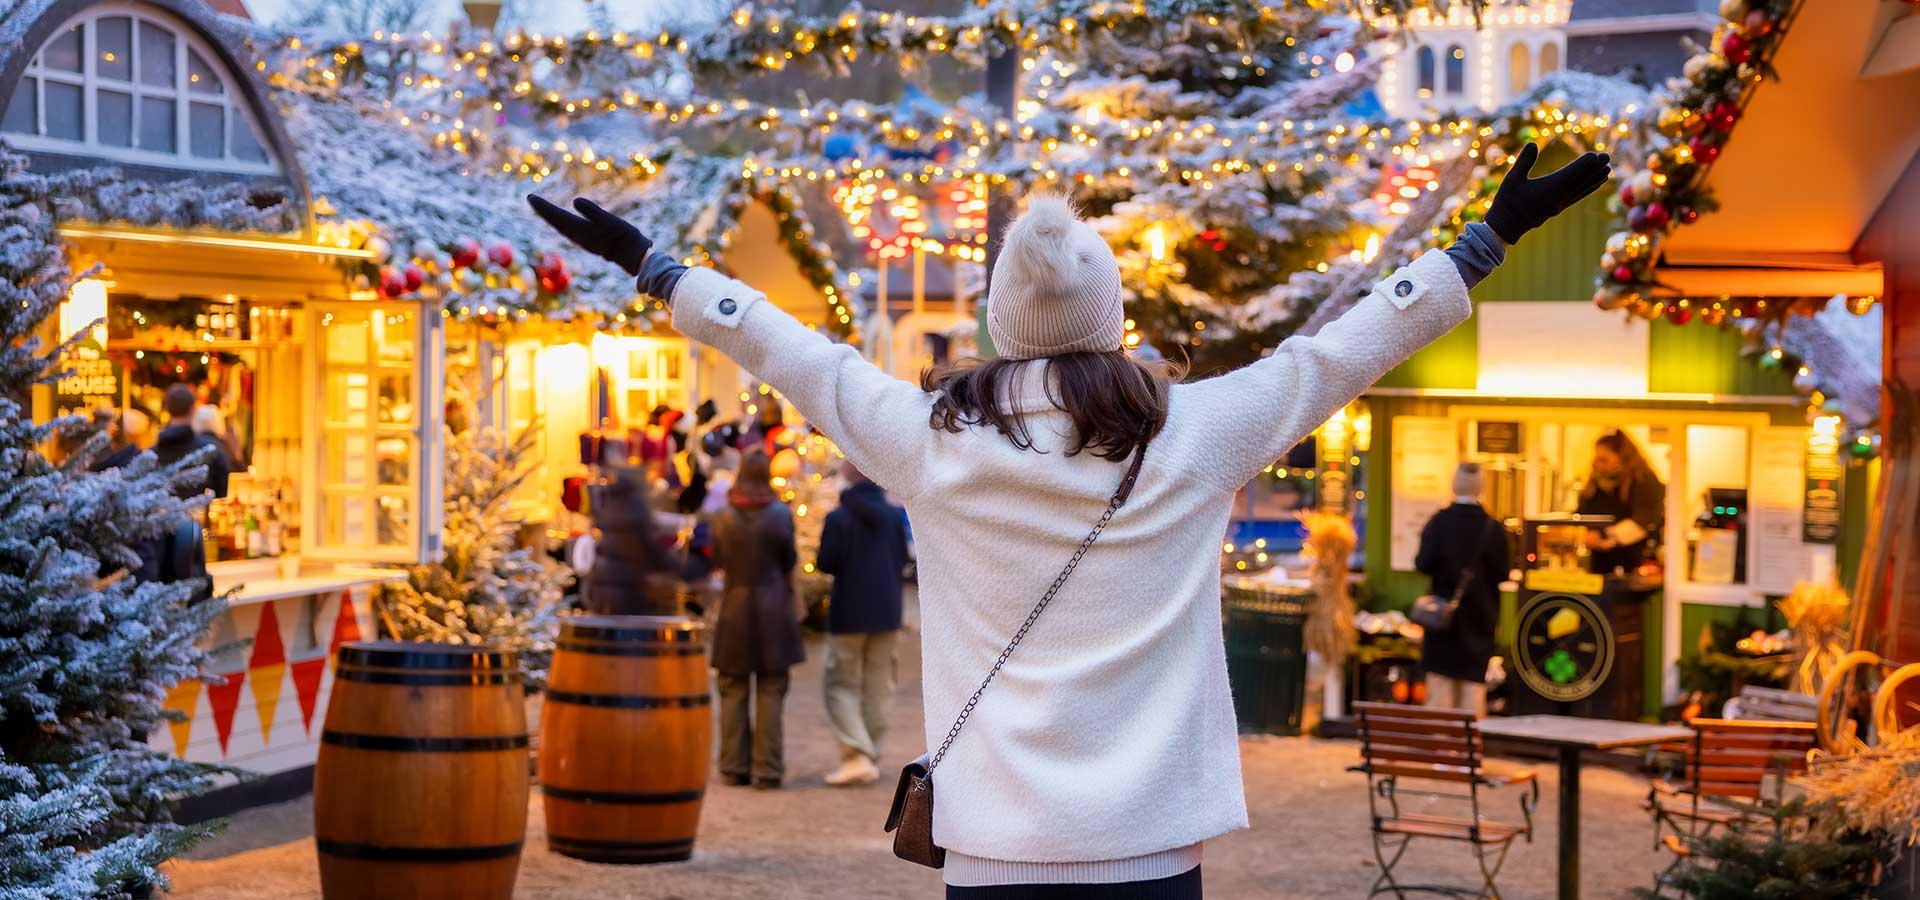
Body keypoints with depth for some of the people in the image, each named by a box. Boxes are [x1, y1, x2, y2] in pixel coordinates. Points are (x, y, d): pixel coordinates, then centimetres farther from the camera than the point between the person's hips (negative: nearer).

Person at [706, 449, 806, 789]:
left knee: (733, 691, 9)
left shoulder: (723, 517, -2)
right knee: (770, 691, 3)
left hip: (734, 607, 2)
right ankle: (768, 769, 1)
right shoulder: (780, 515, -8)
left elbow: (717, 561, 6)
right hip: (773, 606, -1)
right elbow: (789, 561, -1)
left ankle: (734, 767, 11)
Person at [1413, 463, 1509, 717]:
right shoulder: (1494, 528, -6)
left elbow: (1424, 564, -13)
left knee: (1441, 680, 5)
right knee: (1473, 684, 5)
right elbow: (1501, 574, -4)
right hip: (1481, 615, 1)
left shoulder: (1439, 522, -9)